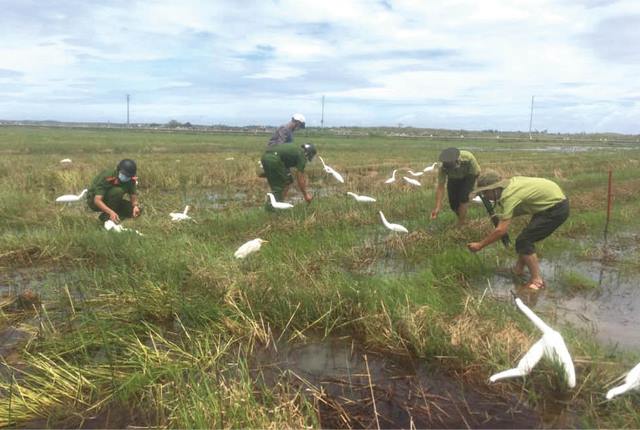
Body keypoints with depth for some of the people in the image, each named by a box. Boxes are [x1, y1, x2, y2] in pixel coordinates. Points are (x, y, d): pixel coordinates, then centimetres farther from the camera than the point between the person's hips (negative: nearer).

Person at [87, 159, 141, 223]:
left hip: (109, 201, 6)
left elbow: (133, 195, -12)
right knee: (118, 191, -34)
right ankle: (106, 216, -21)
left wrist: (135, 205, -35)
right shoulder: (107, 176, -32)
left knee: (136, 210, -13)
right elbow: (97, 200, -38)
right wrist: (111, 212, -52)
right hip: (93, 200, -6)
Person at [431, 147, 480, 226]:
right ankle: (462, 218, 25)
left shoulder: (468, 158, -40)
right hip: (453, 178, 2)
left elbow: (477, 172, -22)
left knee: (463, 196, -23)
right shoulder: (442, 167, -35)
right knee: (453, 202, -5)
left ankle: (460, 223, -12)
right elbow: (440, 187, -32)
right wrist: (437, 208, -38)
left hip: (469, 176, -2)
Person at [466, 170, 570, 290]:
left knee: (523, 242, -10)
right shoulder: (511, 182, 1)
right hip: (557, 200, 10)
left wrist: (480, 245, -18)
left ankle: (537, 281, -4)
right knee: (526, 238, 17)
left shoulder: (509, 196, -24)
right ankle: (518, 270, 28)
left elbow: (501, 230, -26)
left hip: (557, 208, -10)